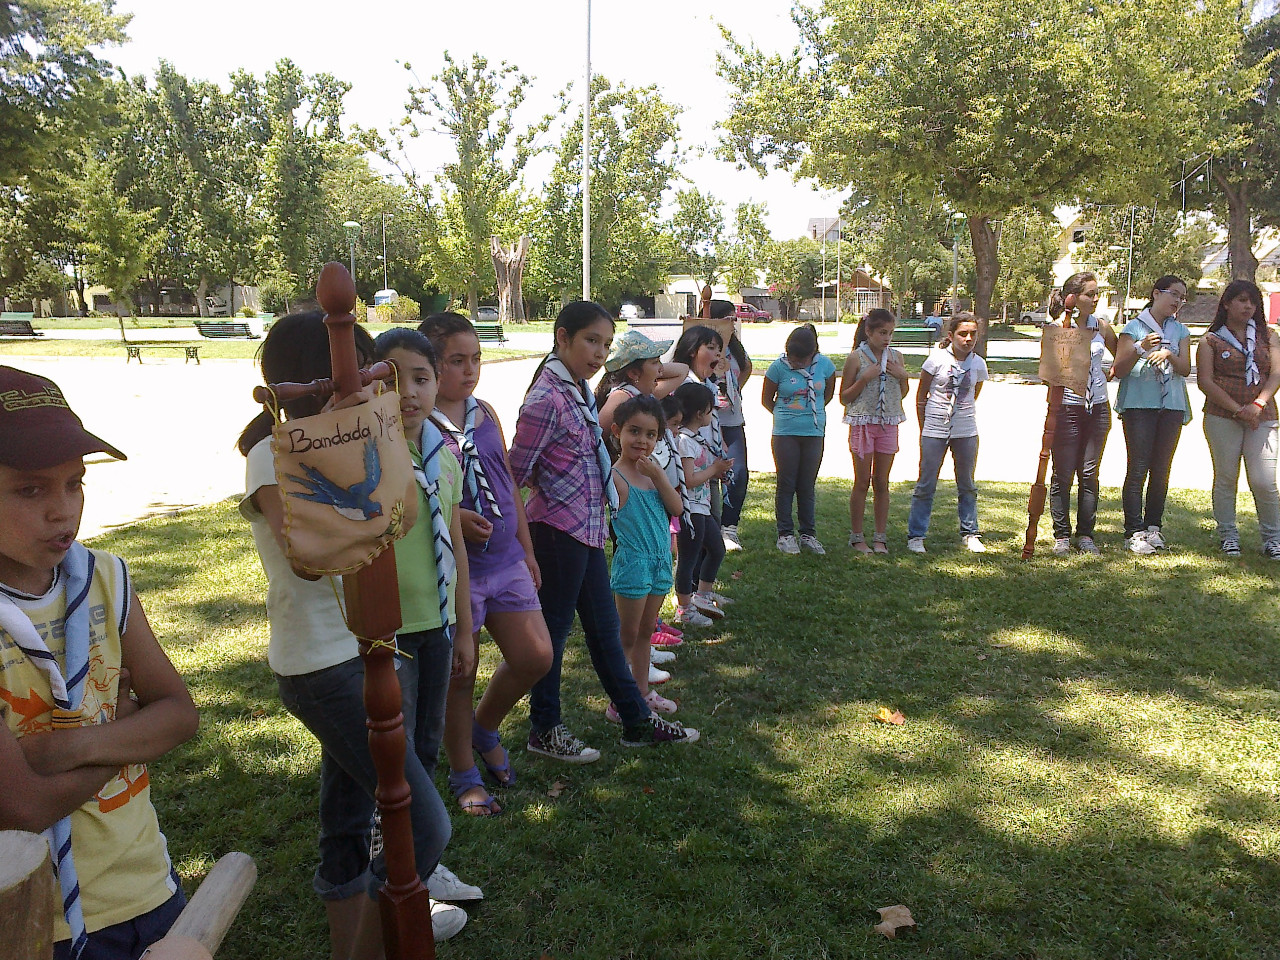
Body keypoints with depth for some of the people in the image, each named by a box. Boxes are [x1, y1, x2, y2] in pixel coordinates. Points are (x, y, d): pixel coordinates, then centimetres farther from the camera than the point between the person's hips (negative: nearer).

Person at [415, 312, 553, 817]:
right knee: (459, 675, 7)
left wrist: (527, 550, 16)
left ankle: (485, 729, 35)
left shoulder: (485, 413, 8)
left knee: (536, 657, 7)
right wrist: (450, 517, -27)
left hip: (506, 562, 6)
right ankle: (464, 773, 30)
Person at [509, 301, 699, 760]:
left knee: (604, 627, 17)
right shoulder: (547, 398, -19)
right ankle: (545, 730, 22)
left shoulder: (580, 391, 9)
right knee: (553, 629, 5)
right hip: (558, 532, -9)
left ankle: (636, 720, 29)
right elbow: (515, 472, -16)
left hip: (588, 529, 9)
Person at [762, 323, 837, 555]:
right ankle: (785, 534, 13)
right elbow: (766, 400, 4)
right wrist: (785, 415, 9)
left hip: (815, 432, 2)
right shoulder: (778, 366, -8)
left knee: (808, 485, 8)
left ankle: (808, 533, 18)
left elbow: (829, 394, 15)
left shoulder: (824, 364, -2)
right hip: (785, 433, -2)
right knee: (786, 483, 3)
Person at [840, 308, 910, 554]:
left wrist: (902, 375, -2)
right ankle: (857, 536, 12)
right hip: (862, 423, -3)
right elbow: (844, 397, -5)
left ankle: (880, 537, 15)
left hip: (888, 424, 3)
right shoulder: (856, 358, -5)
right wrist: (865, 378, -16)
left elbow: (903, 393, 17)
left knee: (882, 482, 7)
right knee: (862, 482, 2)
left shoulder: (895, 357, 7)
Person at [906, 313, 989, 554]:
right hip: (935, 431, -3)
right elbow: (921, 397, 1)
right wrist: (923, 429, 2)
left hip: (966, 432, 3)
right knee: (926, 485, 1)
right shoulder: (937, 359, -6)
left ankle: (970, 533, 25)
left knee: (967, 485, 13)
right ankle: (915, 536, 9)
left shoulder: (978, 364, 2)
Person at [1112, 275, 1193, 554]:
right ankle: (1134, 532, -6)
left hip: (1172, 406, 4)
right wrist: (1141, 348, -17)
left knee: (1161, 470, 4)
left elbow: (1185, 370, 5)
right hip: (1139, 404, -4)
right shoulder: (1134, 327, 3)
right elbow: (1119, 370, -2)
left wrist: (1169, 355, -15)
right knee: (1138, 469, -8)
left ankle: (1153, 526, 13)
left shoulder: (1180, 331, 15)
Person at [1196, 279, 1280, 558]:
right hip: (1222, 418, -1)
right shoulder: (1211, 341, 6)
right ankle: (1228, 536, 16)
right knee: (1226, 478, 4)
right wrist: (1237, 409, -11)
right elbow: (1205, 381, -3)